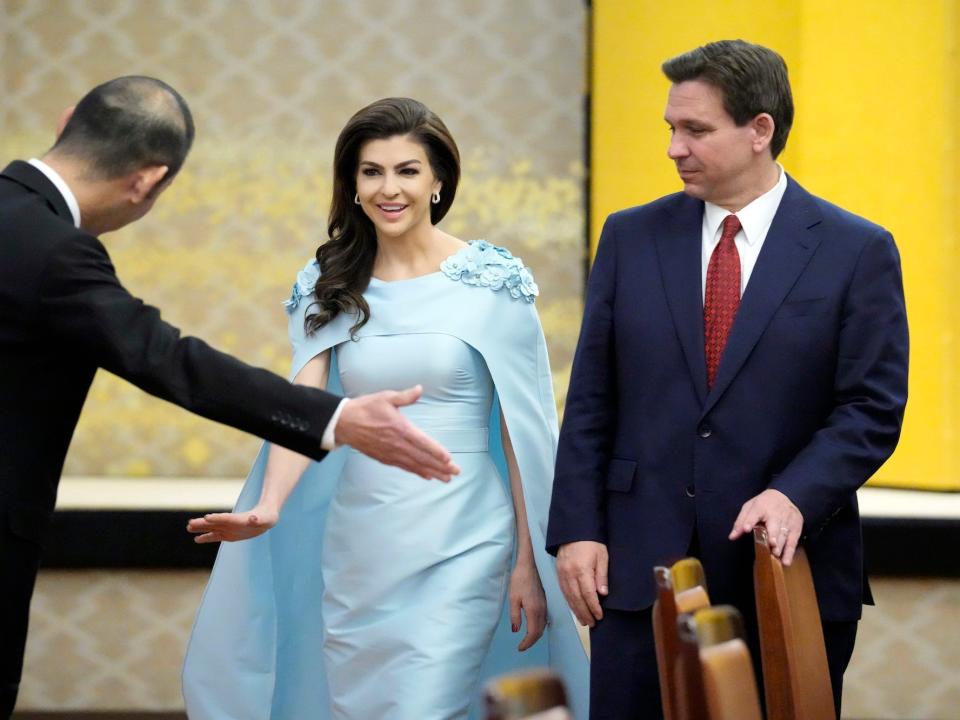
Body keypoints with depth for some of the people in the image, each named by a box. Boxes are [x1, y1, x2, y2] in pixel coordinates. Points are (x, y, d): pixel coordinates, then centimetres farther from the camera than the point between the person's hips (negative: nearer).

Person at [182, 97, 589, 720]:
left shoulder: (492, 279, -4)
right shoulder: (329, 285, 6)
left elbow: (523, 425, -2)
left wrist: (529, 565, -5)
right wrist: (268, 506, -25)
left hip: (459, 549, -4)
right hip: (358, 546, 4)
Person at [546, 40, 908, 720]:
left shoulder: (857, 251, -1)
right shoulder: (631, 237, 7)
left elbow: (873, 408, -5)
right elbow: (591, 400, 7)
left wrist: (795, 496, -19)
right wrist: (577, 529, -1)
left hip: (786, 567, -2)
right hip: (640, 564, 2)